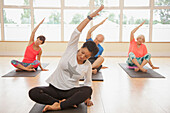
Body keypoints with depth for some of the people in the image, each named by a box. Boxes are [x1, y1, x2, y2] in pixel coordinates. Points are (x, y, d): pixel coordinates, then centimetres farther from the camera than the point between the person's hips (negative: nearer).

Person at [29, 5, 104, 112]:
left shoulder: (88, 65, -3)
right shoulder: (72, 50, -7)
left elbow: (88, 82, 11)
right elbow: (77, 32, -17)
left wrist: (87, 98, -3)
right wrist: (90, 17, -21)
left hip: (71, 91, 1)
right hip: (54, 89, 0)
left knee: (88, 90, -32)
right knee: (33, 92, -26)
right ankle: (64, 102, -26)